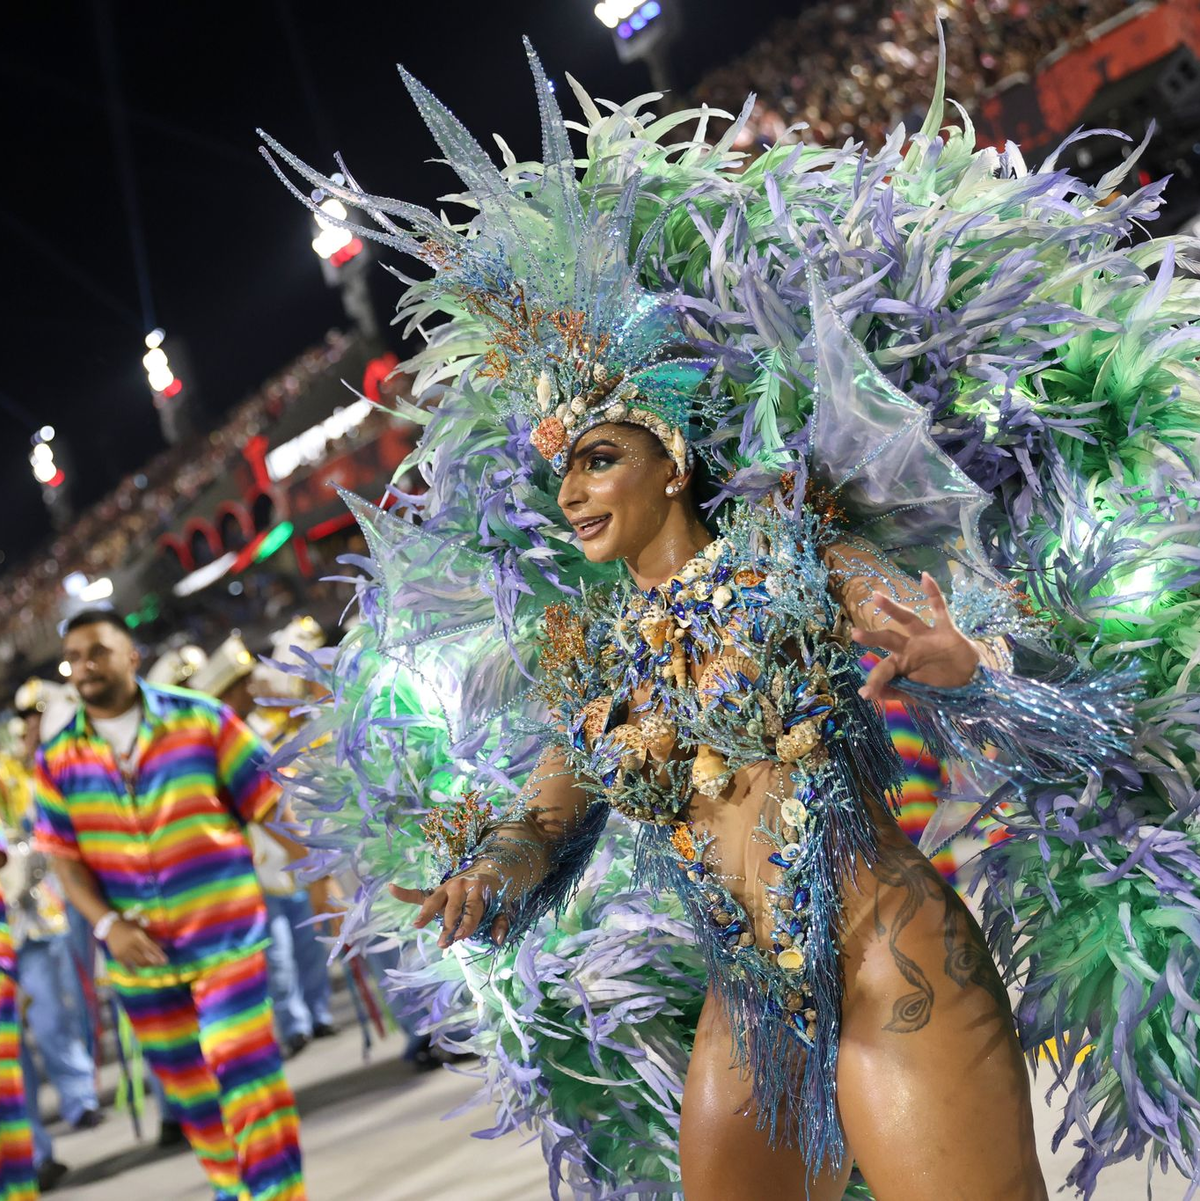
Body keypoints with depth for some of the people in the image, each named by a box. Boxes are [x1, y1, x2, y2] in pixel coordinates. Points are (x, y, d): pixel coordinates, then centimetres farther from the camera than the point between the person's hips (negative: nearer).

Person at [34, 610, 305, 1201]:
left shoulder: (203, 720, -8)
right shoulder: (57, 757, 1)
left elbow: (268, 802, -5)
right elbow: (63, 854, 1)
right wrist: (107, 925, -11)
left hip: (224, 935, -4)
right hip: (138, 949, 4)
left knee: (242, 1068, -11)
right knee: (184, 1083, 17)